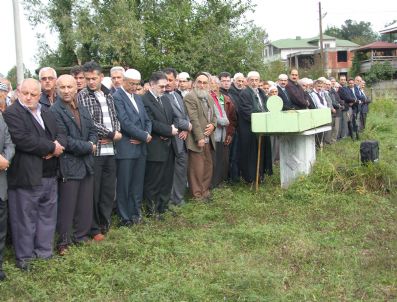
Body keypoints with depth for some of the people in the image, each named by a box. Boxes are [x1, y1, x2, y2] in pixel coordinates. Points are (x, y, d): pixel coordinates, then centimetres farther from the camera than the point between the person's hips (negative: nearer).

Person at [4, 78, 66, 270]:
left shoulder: (47, 113, 15)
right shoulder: (11, 113, -9)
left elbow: (60, 133, 13)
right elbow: (22, 139, -22)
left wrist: (58, 145, -11)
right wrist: (51, 147, -15)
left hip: (49, 175, 7)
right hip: (27, 176, -7)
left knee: (47, 215, 15)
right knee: (25, 218, 3)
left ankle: (44, 252, 27)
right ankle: (24, 258, 16)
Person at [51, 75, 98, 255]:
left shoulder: (82, 110, 13)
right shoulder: (55, 111, -12)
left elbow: (92, 130, 15)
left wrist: (92, 143, -7)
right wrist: (88, 147, -12)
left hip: (86, 164, 7)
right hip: (69, 165, -7)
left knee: (85, 204, 12)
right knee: (67, 206, 1)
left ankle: (82, 236, 25)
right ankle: (64, 242, 13)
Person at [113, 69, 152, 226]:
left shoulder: (138, 98, 16)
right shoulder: (117, 97, -10)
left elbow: (147, 120, 14)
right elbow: (125, 123, -18)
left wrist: (144, 136, -5)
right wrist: (145, 136, -11)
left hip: (140, 148, 7)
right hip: (126, 149, -7)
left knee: (137, 184, 12)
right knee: (124, 185, 3)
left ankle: (136, 213, 23)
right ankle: (125, 217, 13)